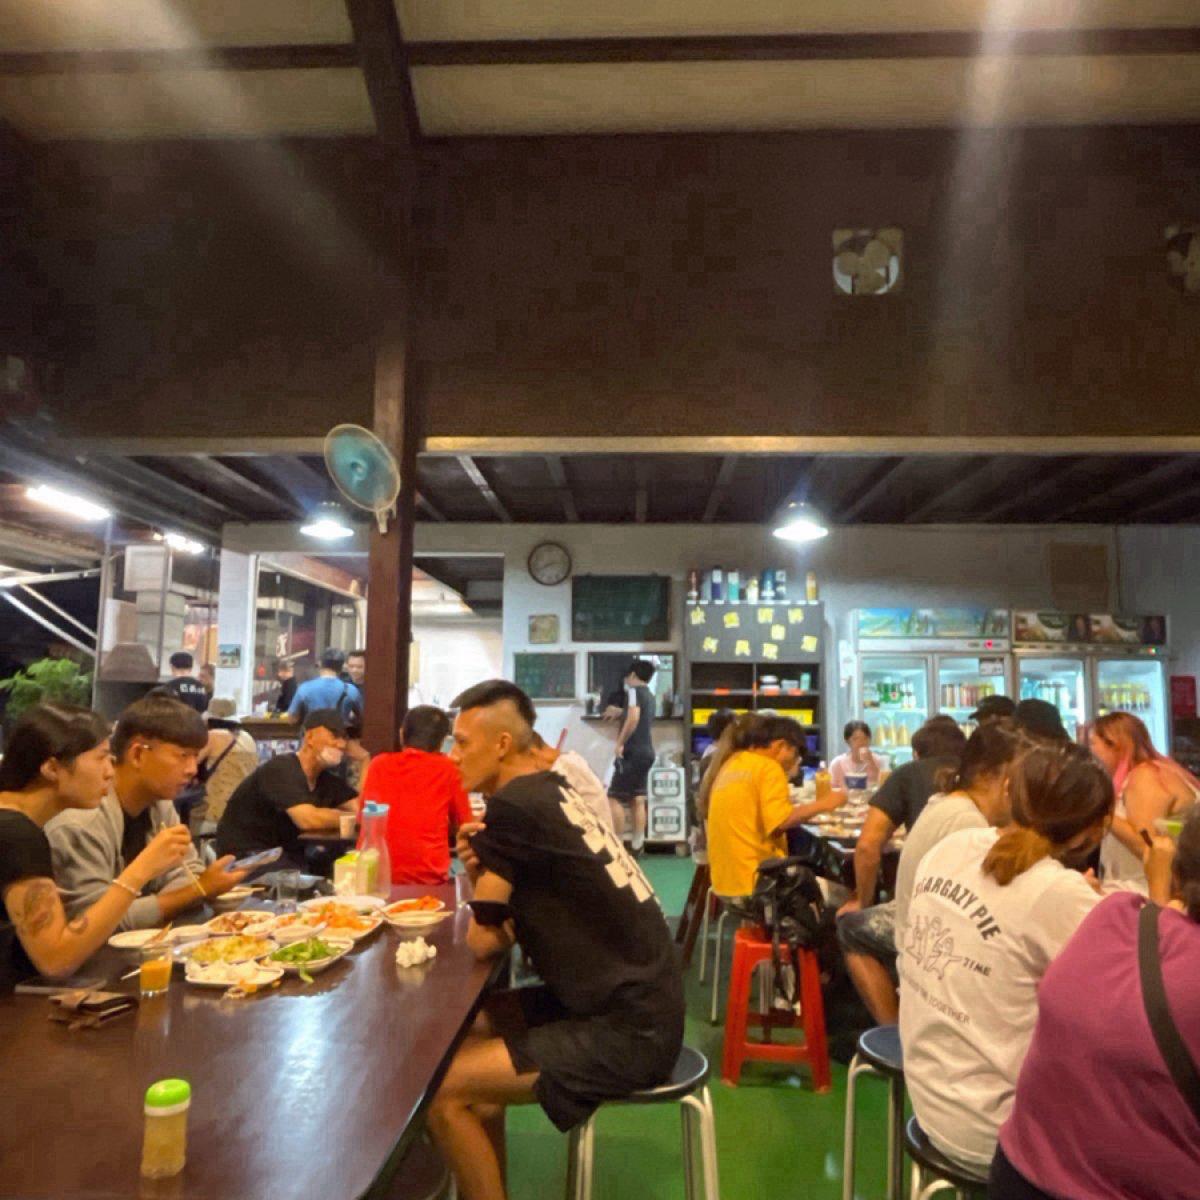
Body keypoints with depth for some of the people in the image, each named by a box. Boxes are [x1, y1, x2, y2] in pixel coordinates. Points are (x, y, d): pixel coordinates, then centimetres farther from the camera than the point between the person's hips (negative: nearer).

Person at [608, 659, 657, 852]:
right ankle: (637, 845, 10)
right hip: (647, 752, 9)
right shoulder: (649, 695, 18)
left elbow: (633, 718, -24)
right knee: (637, 799, 9)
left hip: (633, 752, -9)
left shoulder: (633, 691, -9)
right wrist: (620, 713, 36)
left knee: (615, 797, -4)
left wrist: (620, 743, -19)